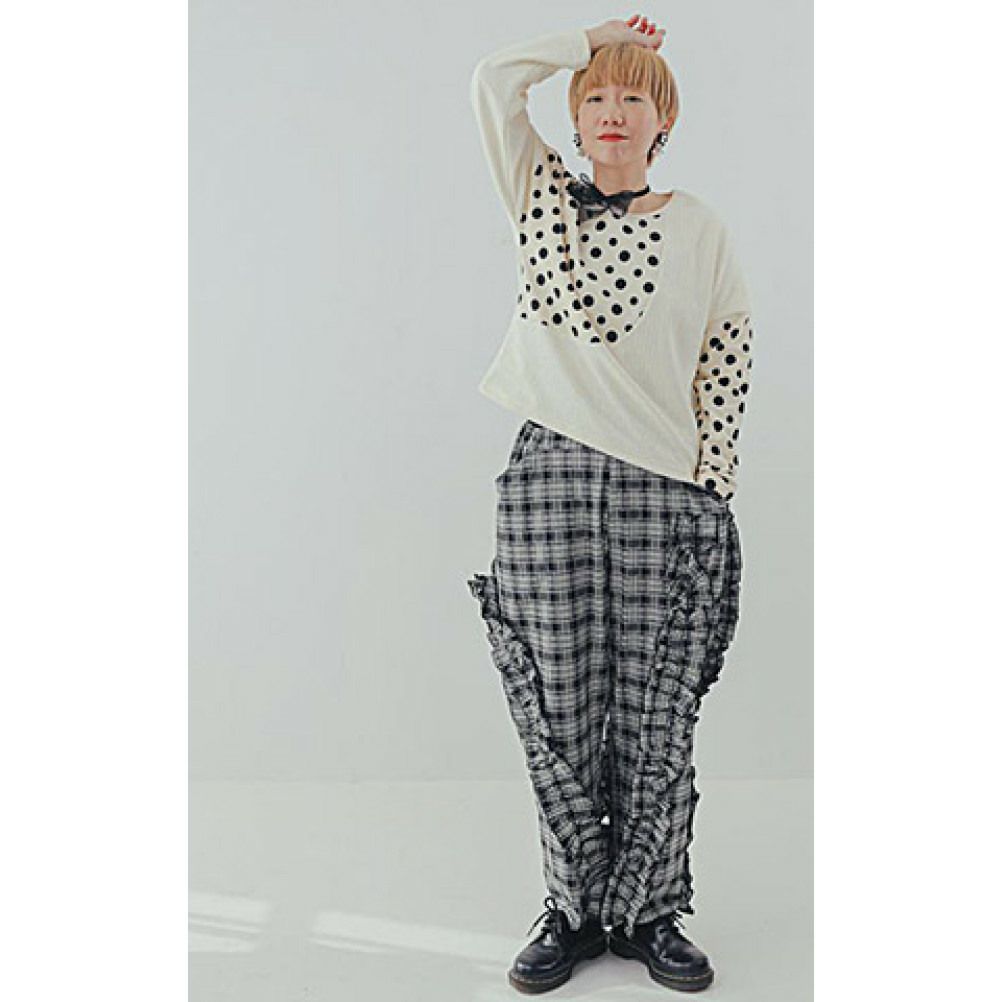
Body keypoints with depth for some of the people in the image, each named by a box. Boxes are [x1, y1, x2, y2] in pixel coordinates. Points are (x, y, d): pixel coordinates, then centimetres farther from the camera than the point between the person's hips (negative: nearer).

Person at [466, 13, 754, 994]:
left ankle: (648, 913, 21)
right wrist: (595, 38, 15)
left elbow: (727, 364, 7)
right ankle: (572, 909, 21)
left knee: (654, 722, 3)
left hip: (663, 492, 0)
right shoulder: (544, 197, 12)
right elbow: (494, 77, 4)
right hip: (549, 476, 1)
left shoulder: (701, 229, 8)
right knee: (559, 715, 4)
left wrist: (708, 495, 1)